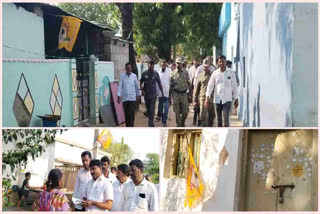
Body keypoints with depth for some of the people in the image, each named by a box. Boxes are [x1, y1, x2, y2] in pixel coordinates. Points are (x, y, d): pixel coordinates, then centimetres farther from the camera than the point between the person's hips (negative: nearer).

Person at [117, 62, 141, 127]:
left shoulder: (134, 76, 3)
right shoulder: (122, 76, 0)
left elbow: (137, 86, 12)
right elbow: (120, 86, -3)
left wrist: (138, 95, 16)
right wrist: (119, 96, -11)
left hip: (132, 98, -1)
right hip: (125, 98, 1)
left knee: (131, 113, -9)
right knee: (126, 113, 7)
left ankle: (131, 126, -10)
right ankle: (127, 126, 20)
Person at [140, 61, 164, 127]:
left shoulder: (156, 74, -2)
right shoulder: (144, 73, 0)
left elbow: (159, 84, 6)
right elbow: (141, 83, 8)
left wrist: (162, 93, 7)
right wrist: (142, 90, -8)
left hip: (153, 94, -2)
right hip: (146, 94, 2)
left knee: (152, 110, -11)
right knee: (148, 109, 12)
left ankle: (150, 124, -12)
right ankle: (151, 122, 28)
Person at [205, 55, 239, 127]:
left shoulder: (231, 72, 0)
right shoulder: (215, 73, 2)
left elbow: (234, 86, 4)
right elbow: (210, 86, 3)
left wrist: (236, 99, 3)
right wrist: (207, 98, -6)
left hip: (227, 99, -2)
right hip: (217, 99, 2)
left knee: (226, 118, -13)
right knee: (219, 119, 9)